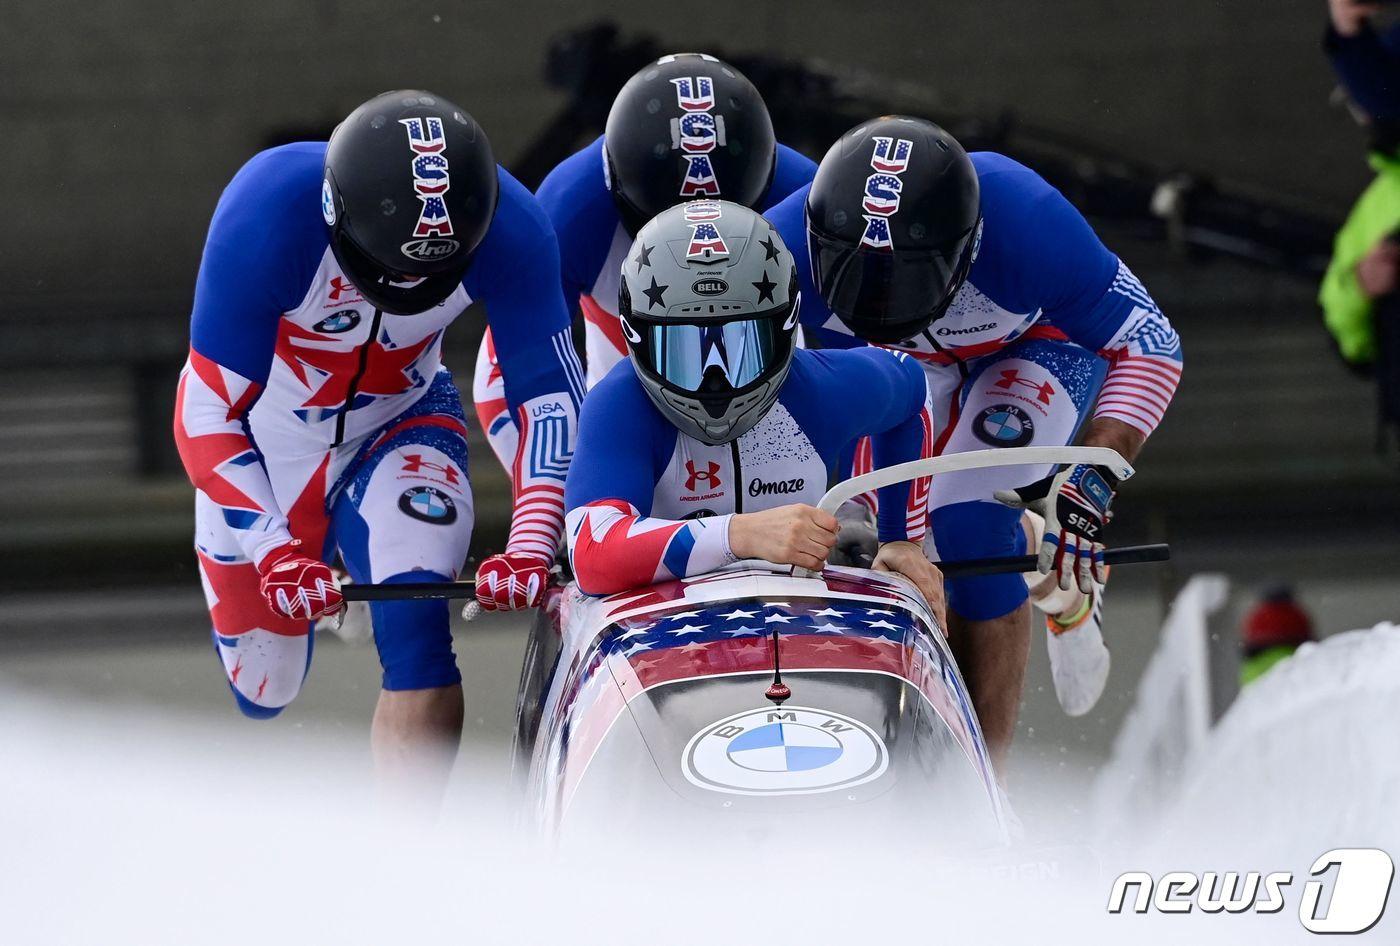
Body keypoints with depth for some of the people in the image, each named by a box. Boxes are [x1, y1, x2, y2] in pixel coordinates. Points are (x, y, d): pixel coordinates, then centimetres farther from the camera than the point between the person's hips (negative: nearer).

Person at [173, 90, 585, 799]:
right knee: (265, 689, 10)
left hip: (398, 427, 1)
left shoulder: (508, 230, -29)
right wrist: (272, 552, -41)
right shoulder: (268, 212, -35)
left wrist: (531, 544, -34)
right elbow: (209, 416, -29)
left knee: (417, 633, -26)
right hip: (267, 433, -1)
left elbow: (550, 393, -19)